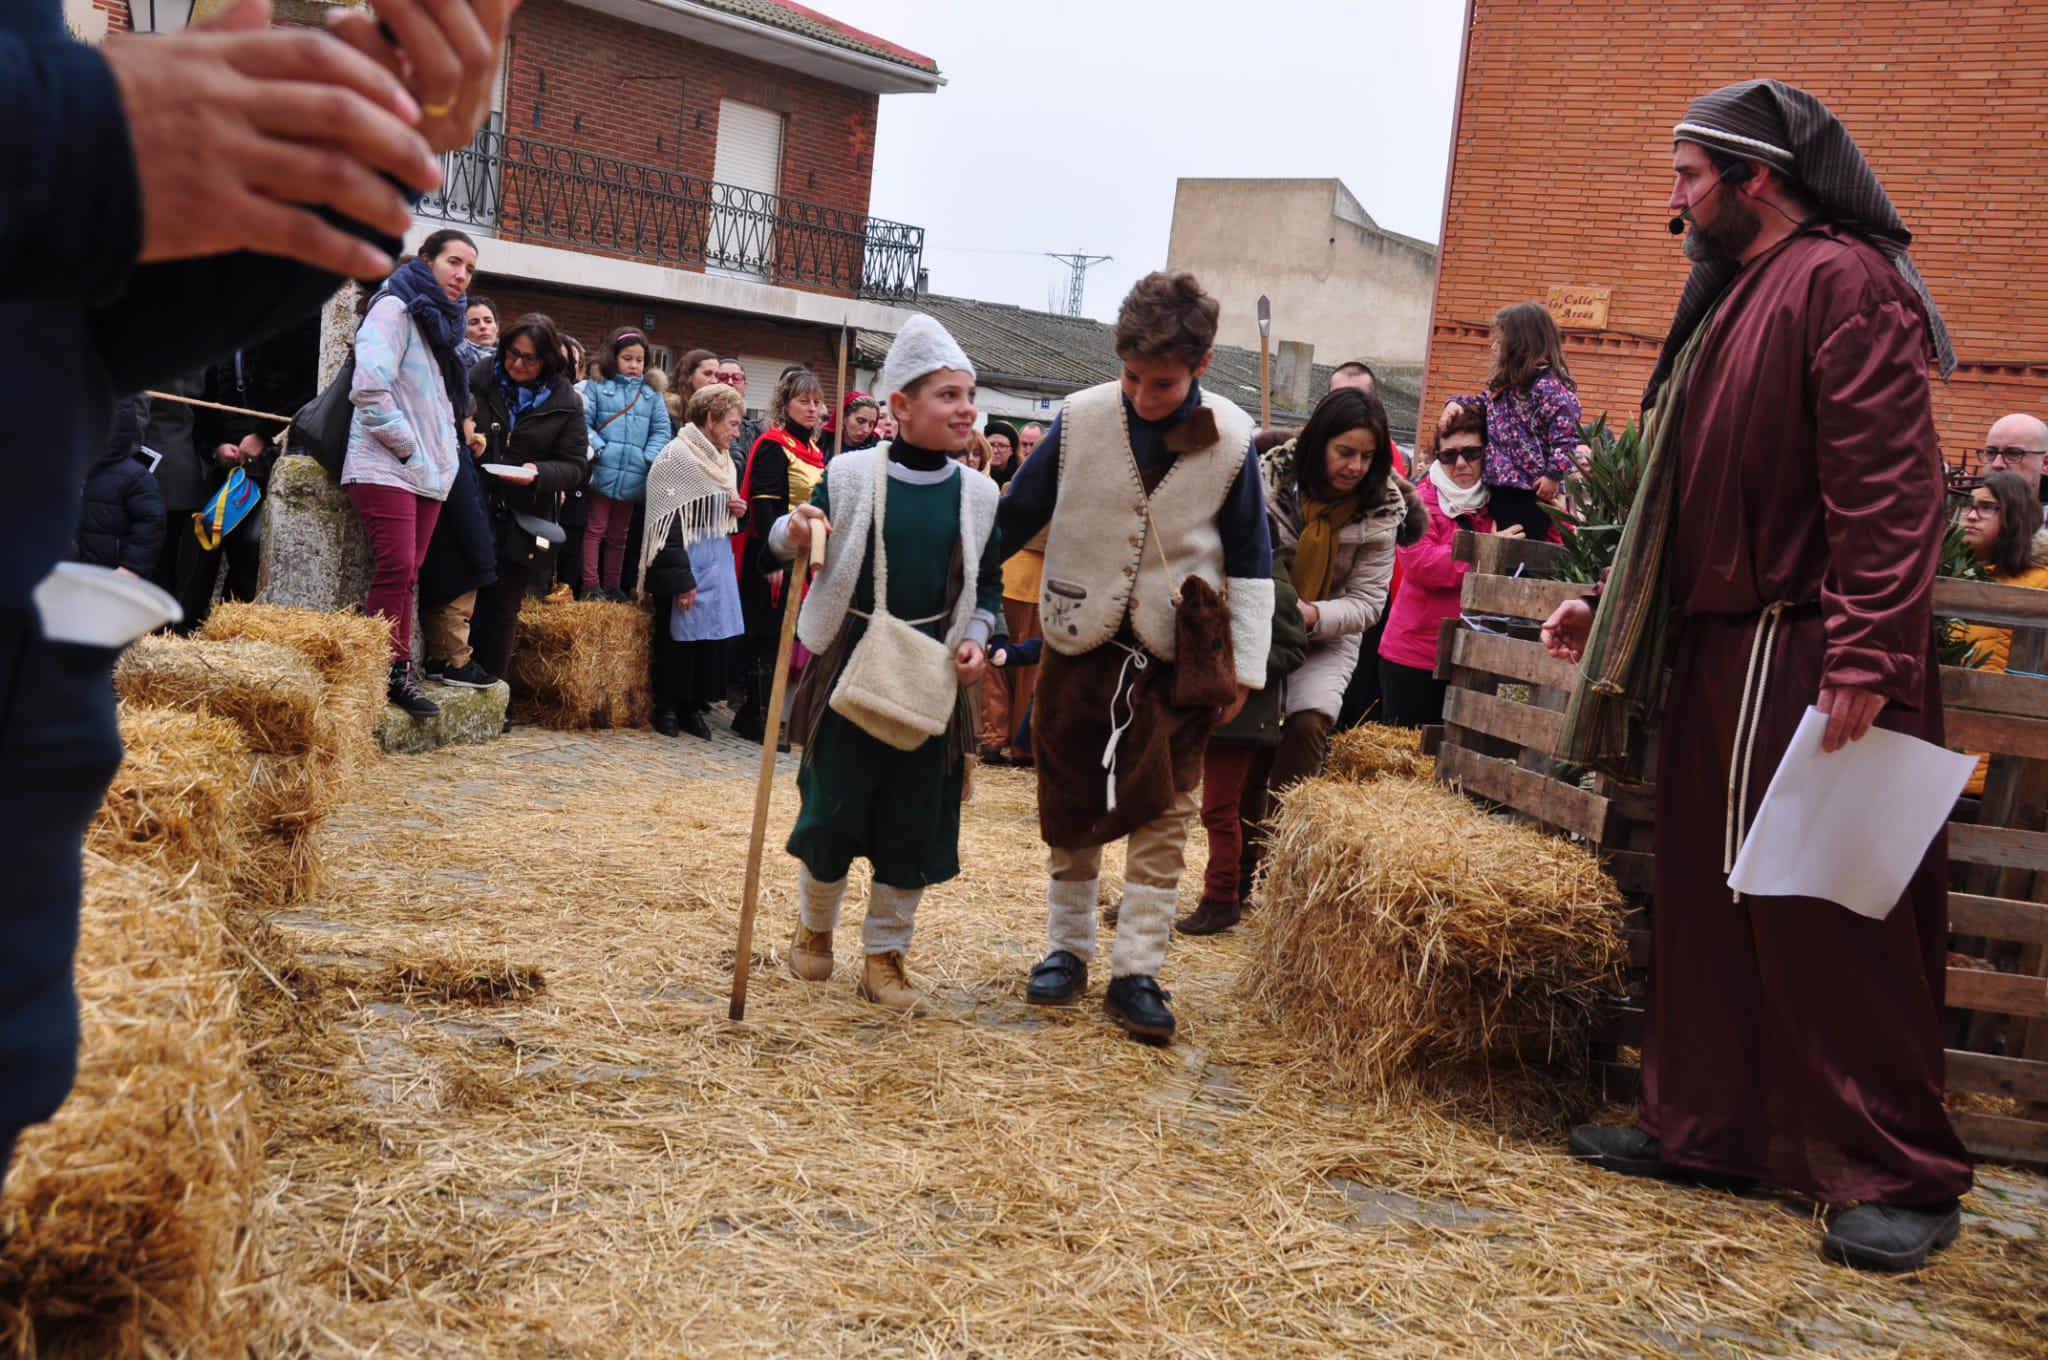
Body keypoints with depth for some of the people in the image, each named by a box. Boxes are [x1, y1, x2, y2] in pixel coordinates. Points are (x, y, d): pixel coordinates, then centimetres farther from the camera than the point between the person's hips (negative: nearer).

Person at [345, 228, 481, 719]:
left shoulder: (440, 321, 18)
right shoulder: (395, 308, -7)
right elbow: (369, 387, -18)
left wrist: (446, 452, 13)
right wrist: (407, 447, -13)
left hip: (429, 472, 8)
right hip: (387, 468, -8)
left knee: (406, 573, 7)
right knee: (397, 567, -14)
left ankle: (399, 672, 8)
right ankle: (386, 669, -8)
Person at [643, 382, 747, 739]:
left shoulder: (721, 460, 15)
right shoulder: (677, 457, -11)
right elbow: (667, 523, -17)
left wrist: (738, 510, 3)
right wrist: (681, 578, -22)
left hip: (717, 562, 7)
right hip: (685, 562, -7)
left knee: (711, 633, 5)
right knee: (678, 633, 0)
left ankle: (694, 705, 14)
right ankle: (667, 707, 11)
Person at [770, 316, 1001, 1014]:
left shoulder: (977, 494, 2)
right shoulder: (849, 476, -5)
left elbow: (988, 583, 12)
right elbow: (785, 544, 4)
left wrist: (976, 635, -6)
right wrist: (794, 532, -19)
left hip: (933, 680, 2)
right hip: (852, 666, -2)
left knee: (915, 819, 5)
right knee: (833, 806, 3)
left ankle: (885, 955, 20)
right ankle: (813, 926, 31)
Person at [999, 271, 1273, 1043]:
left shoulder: (1231, 441, -8)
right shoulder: (1080, 419, -8)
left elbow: (1249, 565, 2)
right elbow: (1014, 517, 2)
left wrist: (1246, 667, 0)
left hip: (1175, 658, -1)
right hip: (1079, 644, 1)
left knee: (1161, 819, 2)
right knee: (1069, 812, 11)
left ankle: (1137, 972, 11)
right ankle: (1066, 948, 26)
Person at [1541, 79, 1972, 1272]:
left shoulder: (1840, 282, -10)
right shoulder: (1733, 299, 19)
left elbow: (1887, 487, -20)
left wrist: (1864, 660, -26)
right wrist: (1614, 606, 22)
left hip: (1807, 655, -9)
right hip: (1722, 646, 9)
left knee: (1828, 915, -5)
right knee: (1708, 896, 12)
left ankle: (1905, 1178, 7)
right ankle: (1705, 1125, 24)